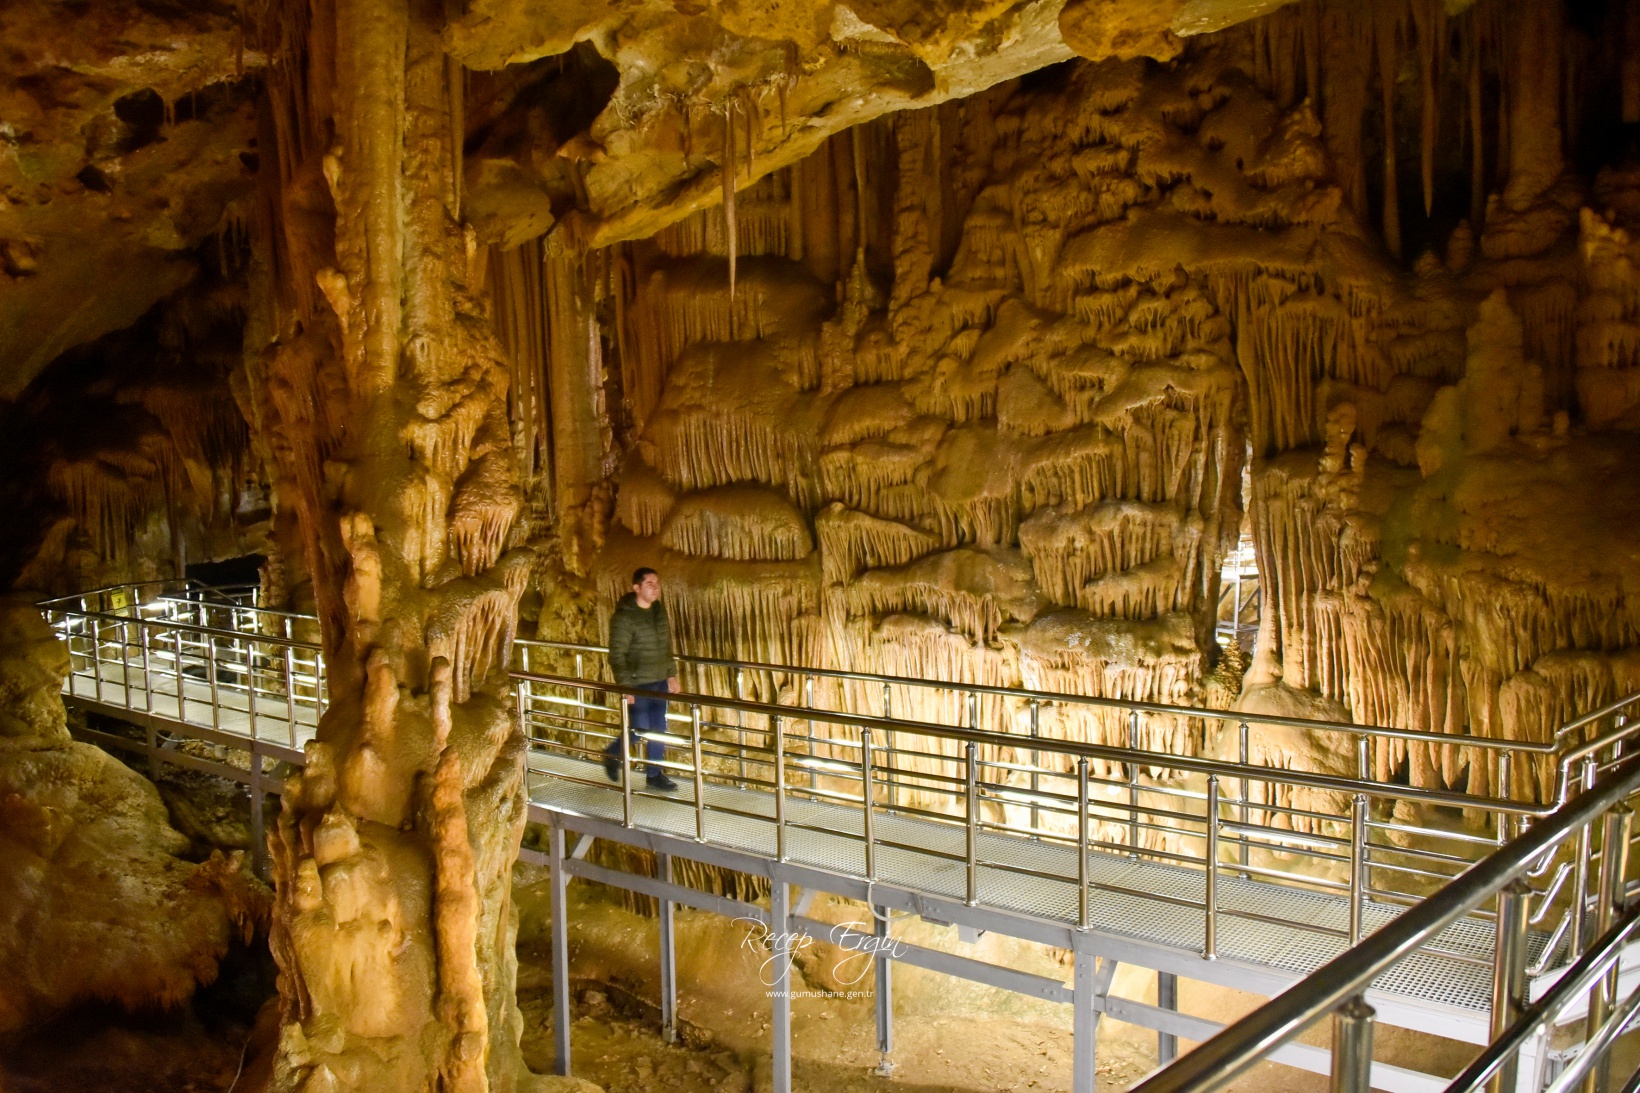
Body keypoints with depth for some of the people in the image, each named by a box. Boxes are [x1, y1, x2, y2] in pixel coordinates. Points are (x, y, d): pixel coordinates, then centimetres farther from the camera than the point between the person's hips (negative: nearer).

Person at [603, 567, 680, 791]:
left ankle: (655, 774, 20)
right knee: (639, 730, -2)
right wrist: (625, 687, -19)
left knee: (658, 729, 9)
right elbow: (617, 656, -17)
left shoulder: (659, 610, 5)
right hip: (638, 684, -6)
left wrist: (672, 674, 13)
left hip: (660, 682, 6)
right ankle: (612, 755, 26)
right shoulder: (624, 617, -17)